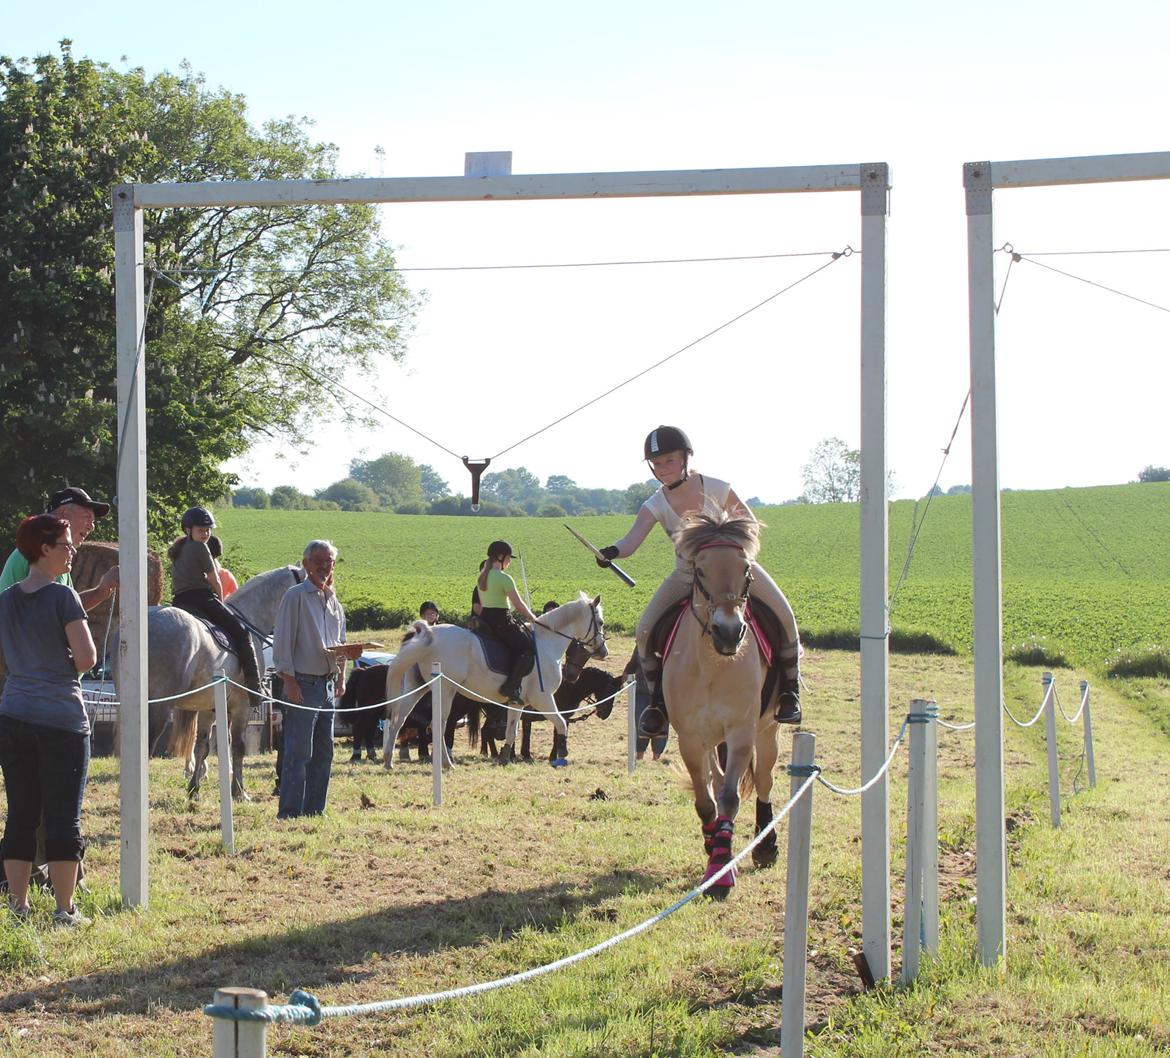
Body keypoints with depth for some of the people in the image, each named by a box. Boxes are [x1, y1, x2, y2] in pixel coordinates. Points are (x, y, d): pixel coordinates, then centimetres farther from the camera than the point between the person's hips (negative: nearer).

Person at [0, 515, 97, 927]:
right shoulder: (63, 596, -11)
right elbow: (86, 658, -14)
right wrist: (64, 667, 6)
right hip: (61, 718, -6)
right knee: (64, 816, 1)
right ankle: (64, 910, 3)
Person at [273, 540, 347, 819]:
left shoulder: (333, 601, 14)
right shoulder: (295, 597, -7)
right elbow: (283, 640, -11)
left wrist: (341, 677, 9)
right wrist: (288, 679, -16)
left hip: (328, 684, 7)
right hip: (303, 683, -7)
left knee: (324, 751, 10)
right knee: (298, 752, -9)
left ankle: (314, 809, 17)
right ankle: (289, 812, -6)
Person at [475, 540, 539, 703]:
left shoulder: (482, 577, 9)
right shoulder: (504, 579, -15)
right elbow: (519, 604, -10)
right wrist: (532, 617, 5)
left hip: (485, 618, 9)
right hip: (502, 620, -9)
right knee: (527, 648, -4)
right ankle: (511, 687, -17)